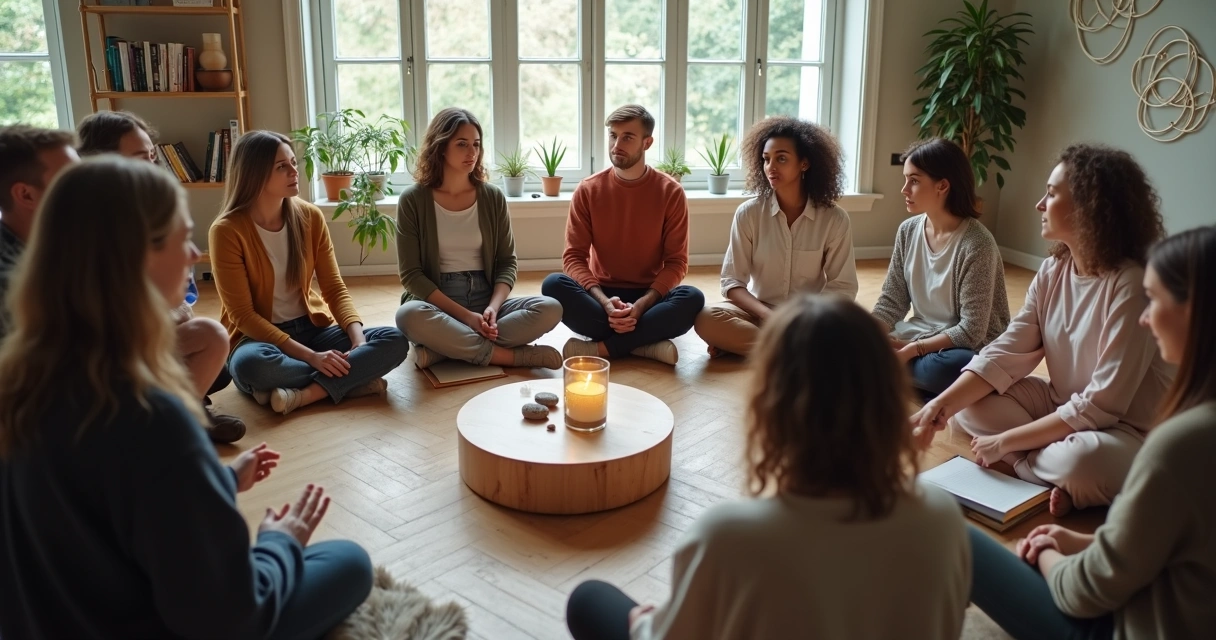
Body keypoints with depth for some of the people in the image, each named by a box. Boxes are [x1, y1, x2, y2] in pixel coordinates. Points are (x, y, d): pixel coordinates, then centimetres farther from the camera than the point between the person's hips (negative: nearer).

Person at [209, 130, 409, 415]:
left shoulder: (310, 217, -1)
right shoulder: (227, 231, -14)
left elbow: (335, 288, -1)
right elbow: (242, 315, -16)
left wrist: (358, 336, -21)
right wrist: (309, 356, -24)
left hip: (310, 328, 4)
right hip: (258, 336, -4)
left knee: (394, 341, -19)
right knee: (251, 364, -40)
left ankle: (305, 393, -27)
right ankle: (352, 380, -21)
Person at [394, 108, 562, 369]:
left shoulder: (493, 197, 4)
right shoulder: (413, 200, -4)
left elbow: (507, 262, 6)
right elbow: (411, 274, -8)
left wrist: (493, 308, -16)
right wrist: (465, 315, -19)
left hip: (486, 300, 3)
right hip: (436, 303, -3)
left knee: (550, 309, -22)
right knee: (409, 315, -37)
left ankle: (445, 347, -26)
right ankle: (514, 355, -26)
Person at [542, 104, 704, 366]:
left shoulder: (671, 192, -4)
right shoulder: (588, 191, -2)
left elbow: (676, 262, -6)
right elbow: (573, 257, -6)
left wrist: (641, 305, -22)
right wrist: (604, 302, -24)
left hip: (649, 297, -1)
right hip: (601, 295, 1)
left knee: (692, 298, -31)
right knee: (553, 285, -29)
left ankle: (602, 348, -27)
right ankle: (645, 343, -27)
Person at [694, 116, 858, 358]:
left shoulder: (835, 219, -6)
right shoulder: (748, 213, -5)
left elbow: (842, 288, -5)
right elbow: (732, 282, -7)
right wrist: (771, 317, -24)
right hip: (759, 314, 0)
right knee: (707, 319, -30)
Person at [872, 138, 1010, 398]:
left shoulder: (976, 243, -20)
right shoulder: (908, 231, -1)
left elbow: (971, 331, -21)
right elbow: (891, 301, 2)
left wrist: (913, 349, -26)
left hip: (970, 352, -5)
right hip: (919, 339, 6)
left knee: (944, 369, -38)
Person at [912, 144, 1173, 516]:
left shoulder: (1131, 287, -25)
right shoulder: (1053, 270, -2)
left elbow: (1101, 405, -26)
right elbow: (1006, 353, -7)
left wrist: (1006, 441, -23)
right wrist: (942, 405, -22)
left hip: (1125, 432, -7)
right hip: (1061, 406, 8)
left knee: (1084, 461, -39)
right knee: (970, 405, -7)